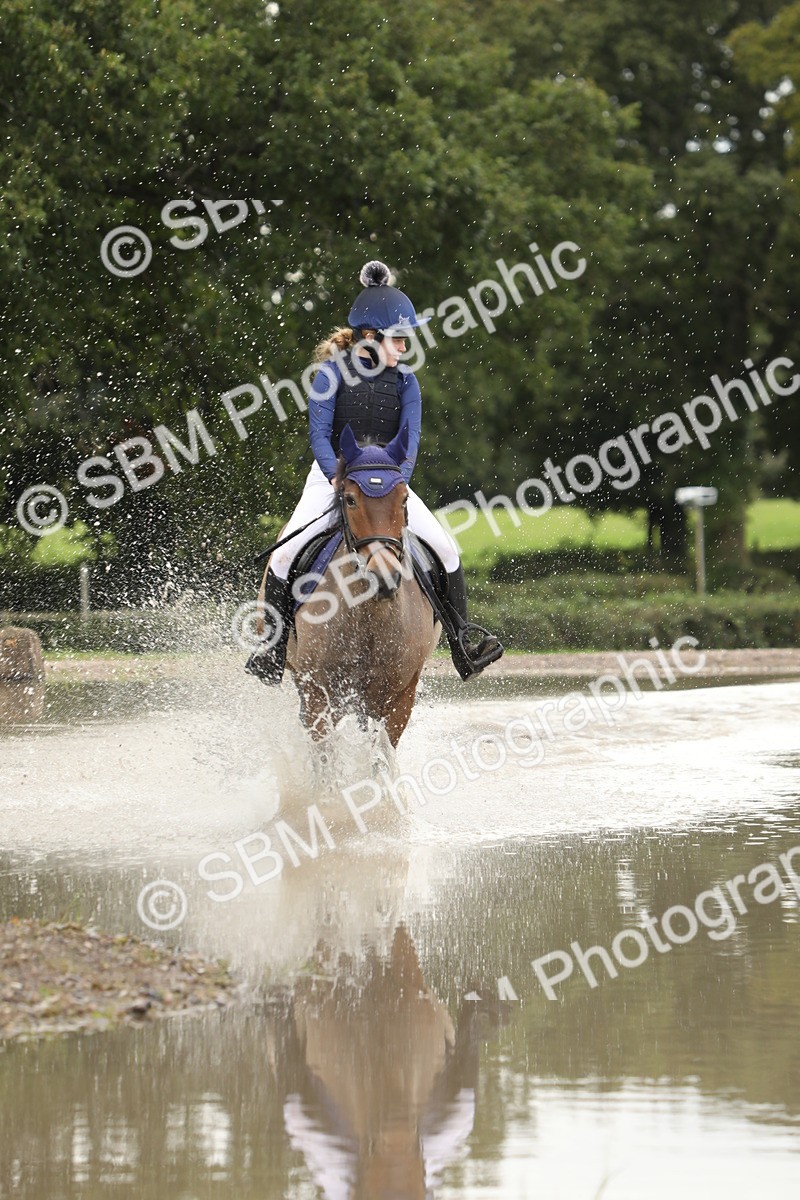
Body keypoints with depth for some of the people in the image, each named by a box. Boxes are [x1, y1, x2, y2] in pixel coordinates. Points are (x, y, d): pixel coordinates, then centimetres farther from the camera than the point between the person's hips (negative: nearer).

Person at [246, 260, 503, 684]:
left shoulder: (404, 381, 1)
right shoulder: (333, 372, -8)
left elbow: (410, 440, -7)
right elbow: (318, 433, -14)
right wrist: (337, 476, -30)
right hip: (332, 479, -3)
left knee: (446, 550, -12)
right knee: (283, 556, -22)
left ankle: (463, 648, -3)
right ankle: (274, 650, -8)